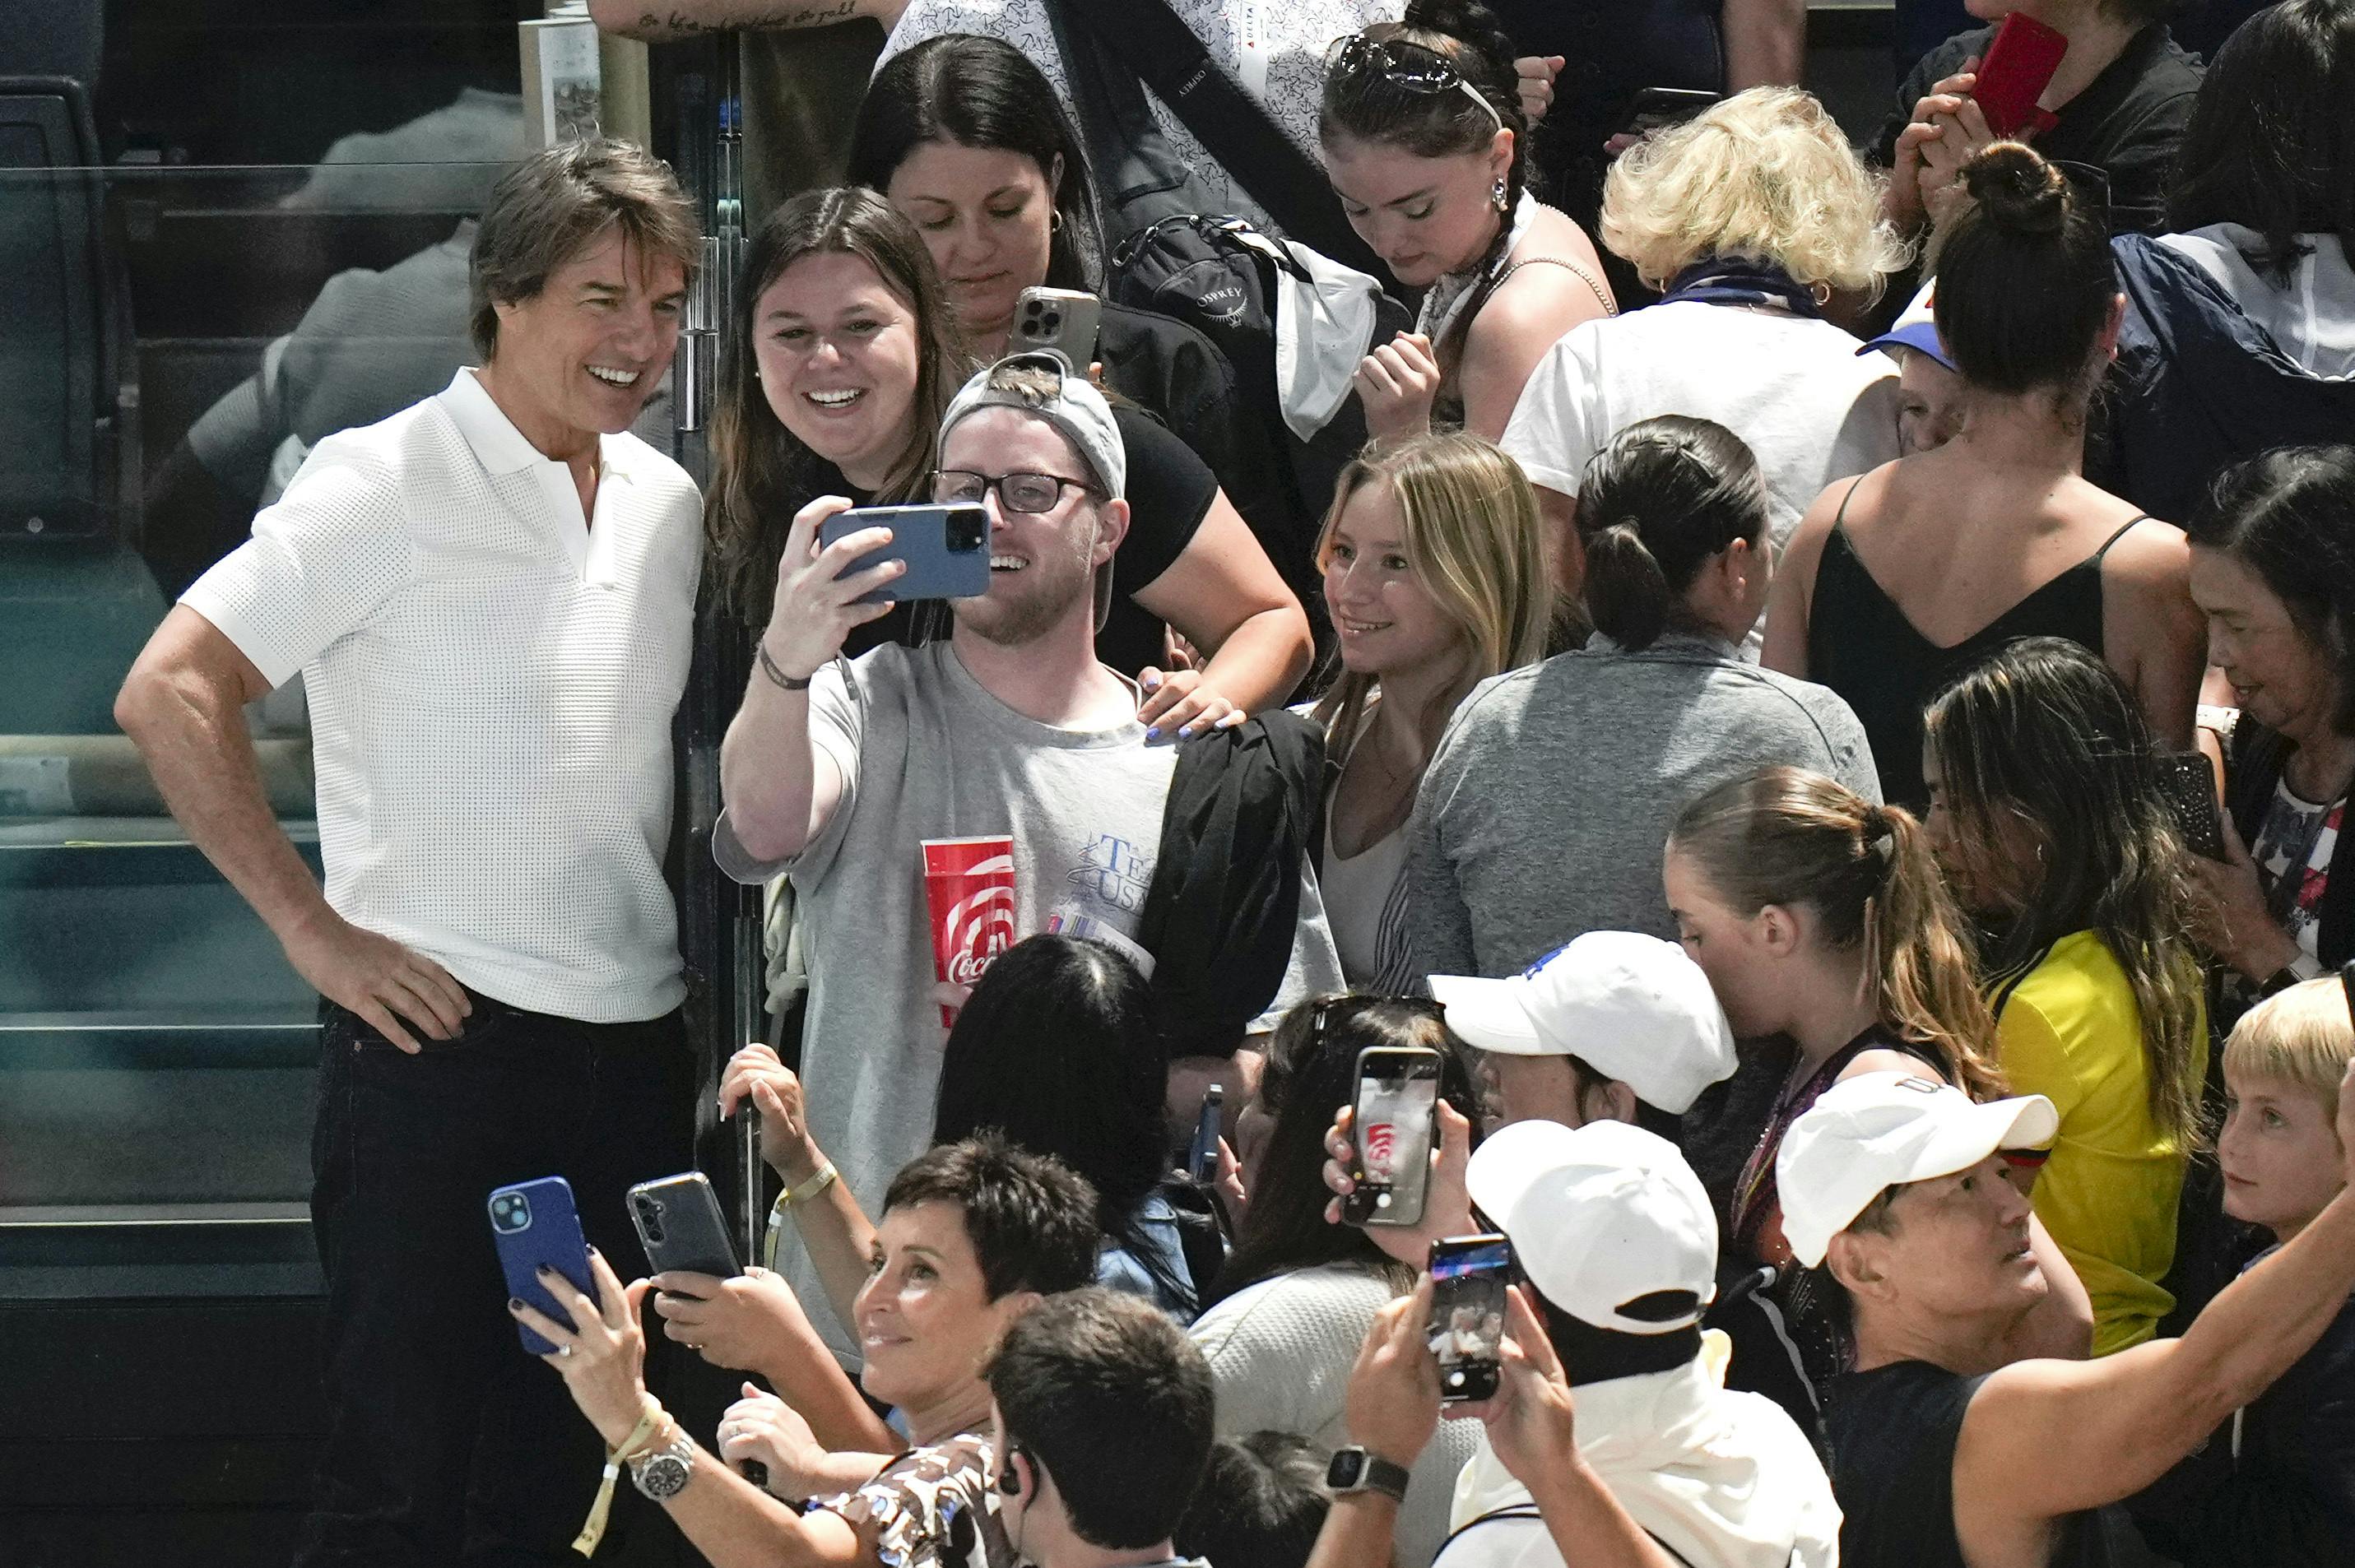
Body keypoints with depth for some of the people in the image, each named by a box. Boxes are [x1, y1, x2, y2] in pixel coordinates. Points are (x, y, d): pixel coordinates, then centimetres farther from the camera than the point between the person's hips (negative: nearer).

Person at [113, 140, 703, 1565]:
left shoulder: (666, 502, 11)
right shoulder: (388, 485, -9)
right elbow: (170, 695, -14)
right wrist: (314, 930, -14)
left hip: (634, 1049, 6)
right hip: (441, 1036, -6)